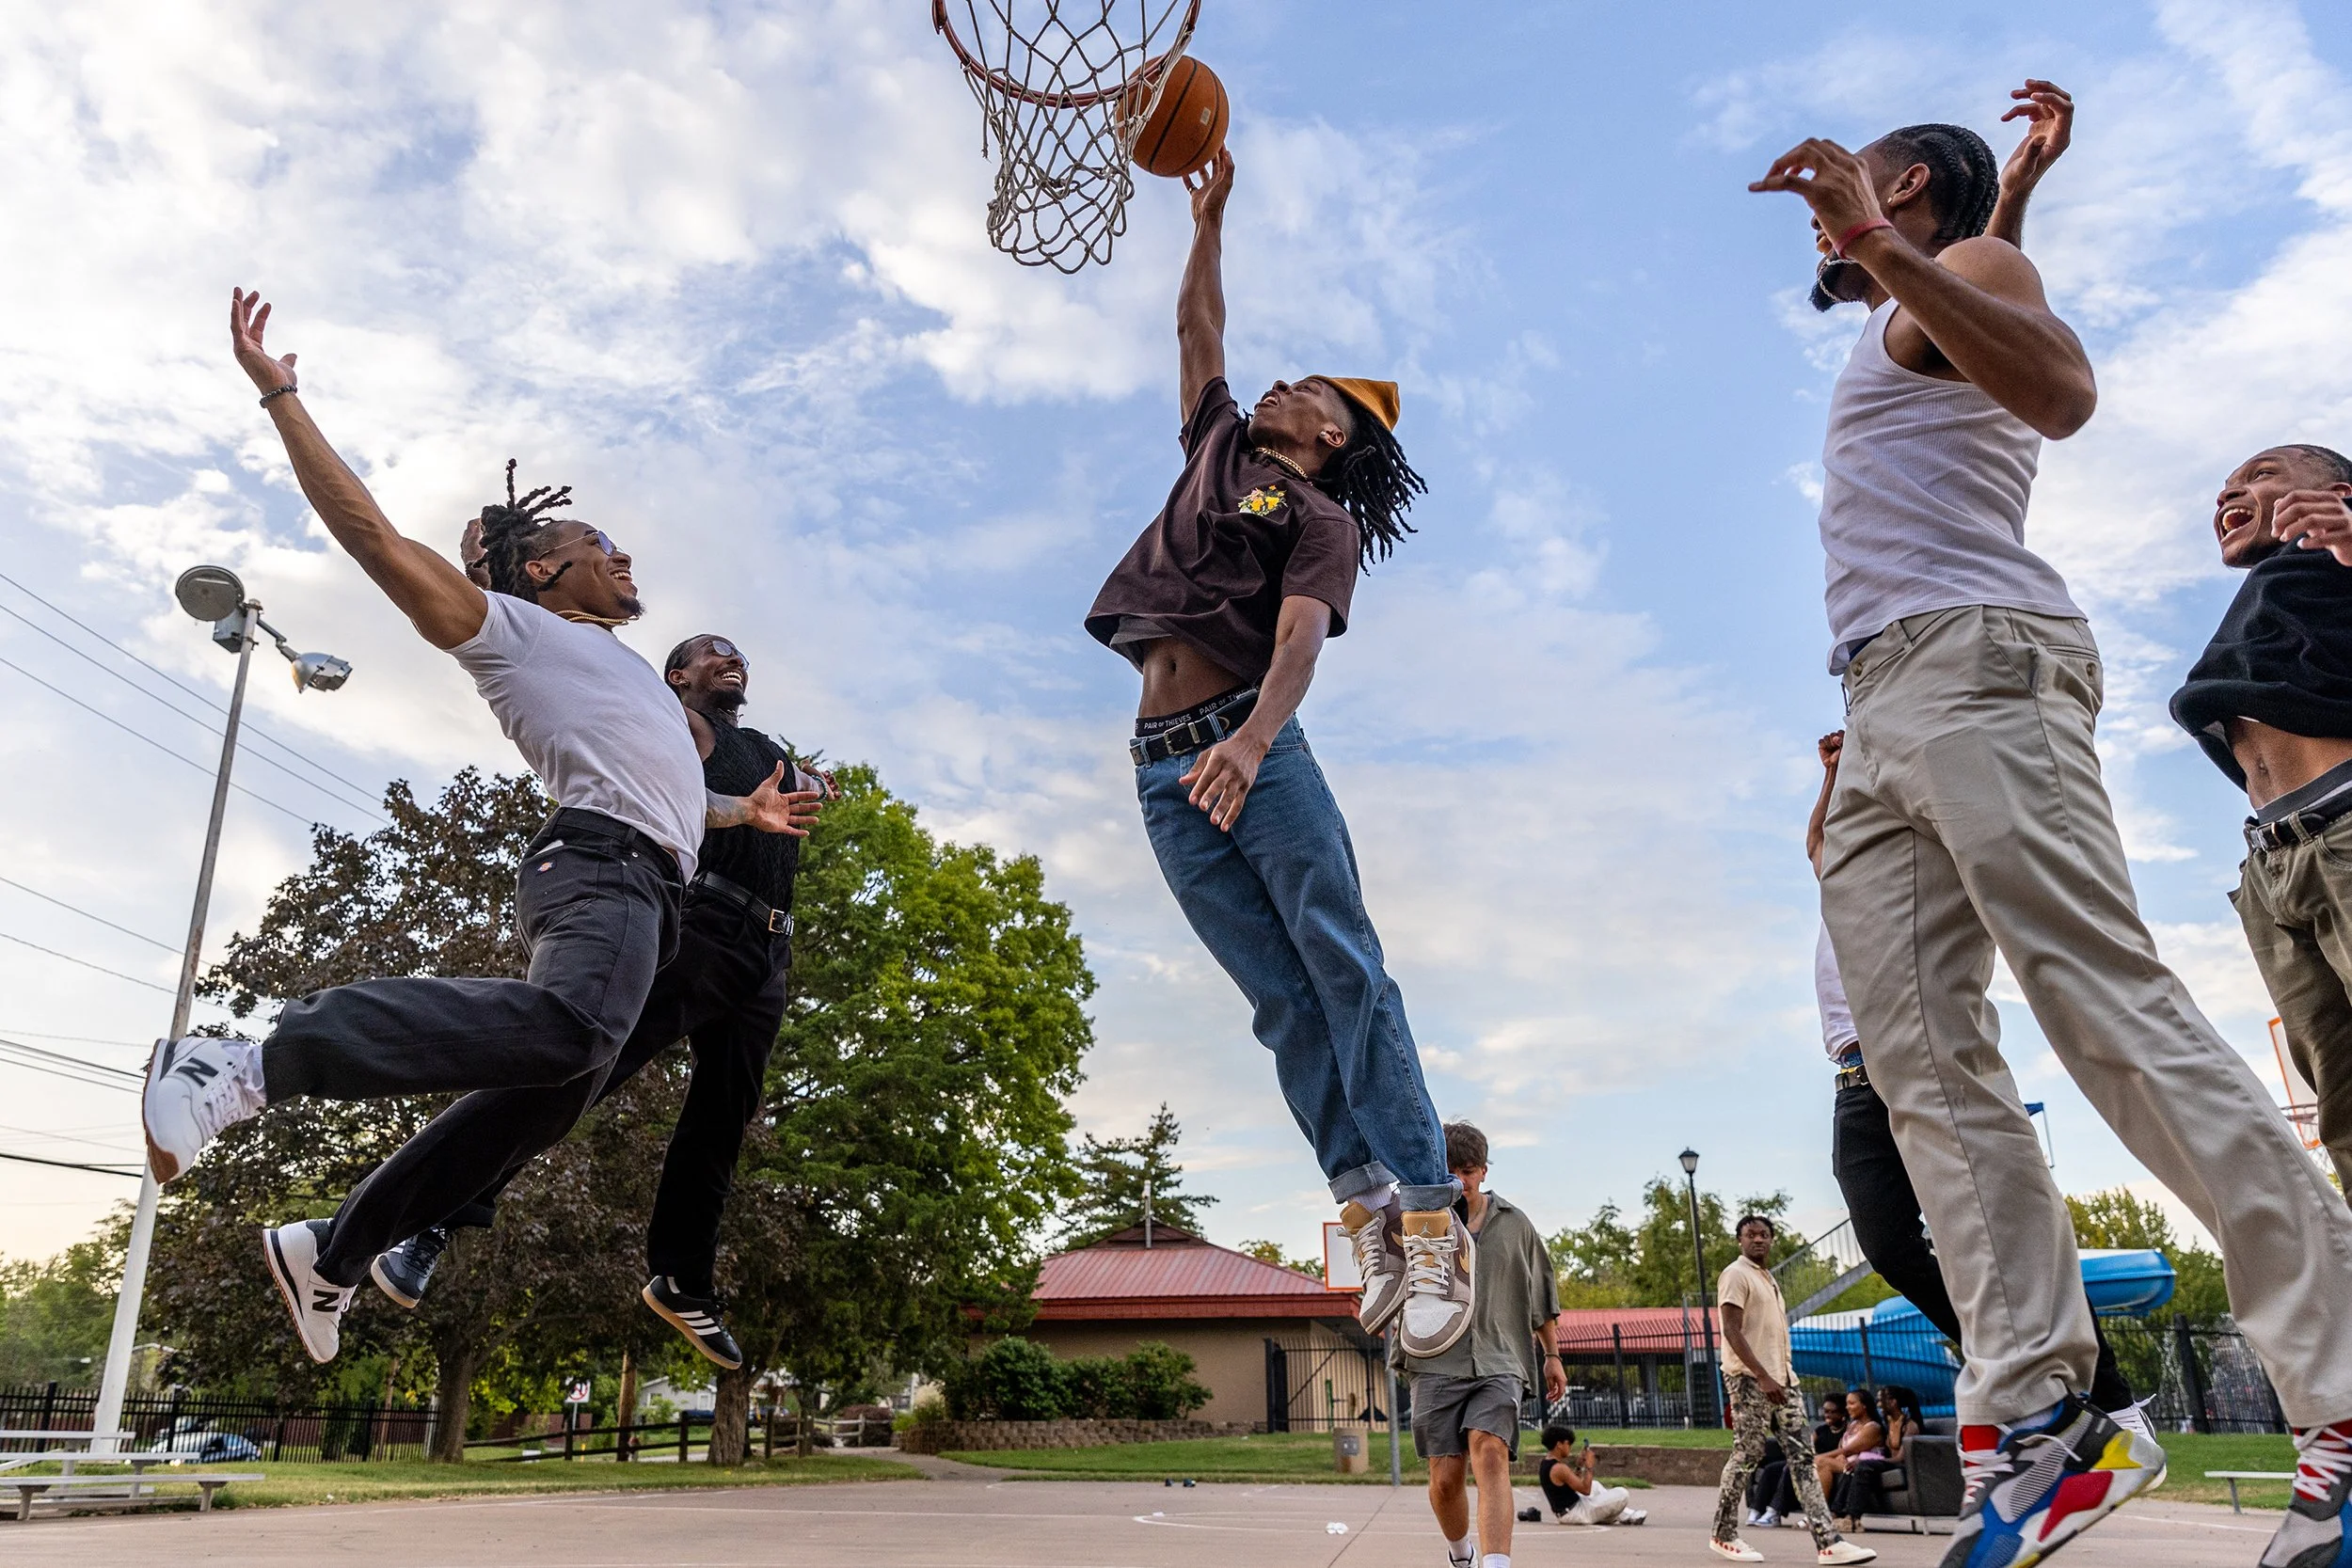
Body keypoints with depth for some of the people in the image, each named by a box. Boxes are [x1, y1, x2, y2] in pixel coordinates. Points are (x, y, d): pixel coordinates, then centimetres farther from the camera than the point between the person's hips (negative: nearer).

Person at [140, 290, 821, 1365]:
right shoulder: (505, 624, 12)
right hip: (600, 868, -9)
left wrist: (741, 814, 43)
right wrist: (279, 395, 1)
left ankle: (328, 1255, 17)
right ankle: (243, 1065, -32)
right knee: (567, 1024, -38)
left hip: (648, 892, 9)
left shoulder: (619, 671, 38)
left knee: (538, 1103, 4)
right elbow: (371, 532, 2)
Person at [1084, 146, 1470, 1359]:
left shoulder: (1325, 521, 8)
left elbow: (1301, 633, -10)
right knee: (1280, 996, -2)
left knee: (1343, 968, -13)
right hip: (1164, 770, 5)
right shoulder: (1217, 451, 27)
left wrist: (1253, 738, -28)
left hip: (1253, 746, -5)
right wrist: (1209, 219, 42)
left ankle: (1432, 1213, -12)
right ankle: (1365, 1203, -1)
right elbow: (1197, 334, 39)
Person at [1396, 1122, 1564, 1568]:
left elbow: (1540, 1295, 21)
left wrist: (1552, 1355, 21)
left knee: (1490, 1452, -22)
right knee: (1445, 1475, 0)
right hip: (1437, 1363, 0)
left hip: (1499, 1362, 0)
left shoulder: (1515, 1223, 10)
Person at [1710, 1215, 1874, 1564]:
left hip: (1782, 1379, 8)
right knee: (1747, 1457, -4)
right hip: (1751, 1379, -8)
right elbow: (1732, 1331, -17)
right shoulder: (1735, 1275, -7)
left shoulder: (1769, 1278, 20)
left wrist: (1784, 1376, 15)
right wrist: (1763, 1377, -23)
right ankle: (1723, 1535, 7)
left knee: (1802, 1457, 1)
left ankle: (1827, 1542, -2)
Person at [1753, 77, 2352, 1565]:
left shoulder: (1973, 266, 10)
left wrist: (1881, 241, -18)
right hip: (1880, 717, 8)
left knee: (2115, 1010, -17)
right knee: (1927, 1067, -5)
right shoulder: (1894, 339, 34)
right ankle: (2035, 1419, -8)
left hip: (1977, 665, -8)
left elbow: (2066, 392, -14)